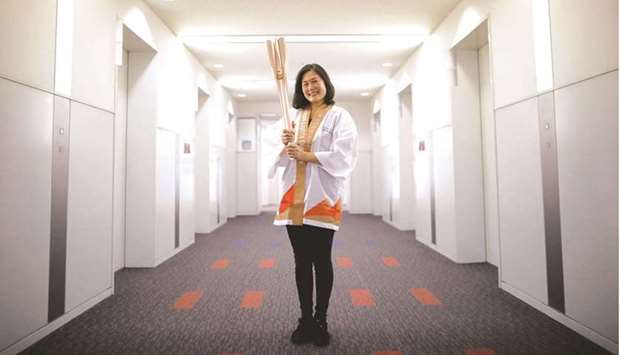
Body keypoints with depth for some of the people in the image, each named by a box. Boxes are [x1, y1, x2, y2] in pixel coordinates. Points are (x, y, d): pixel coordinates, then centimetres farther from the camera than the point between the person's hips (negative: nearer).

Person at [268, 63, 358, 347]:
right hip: (293, 198, 5)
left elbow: (343, 156, -11)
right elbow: (284, 158, 16)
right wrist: (285, 145, -5)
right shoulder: (294, 116, 16)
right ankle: (305, 319, 26)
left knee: (321, 261, 5)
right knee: (301, 262, 11)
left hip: (322, 197, -4)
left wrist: (306, 155, -17)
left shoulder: (339, 116, 1)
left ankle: (320, 321, 22)